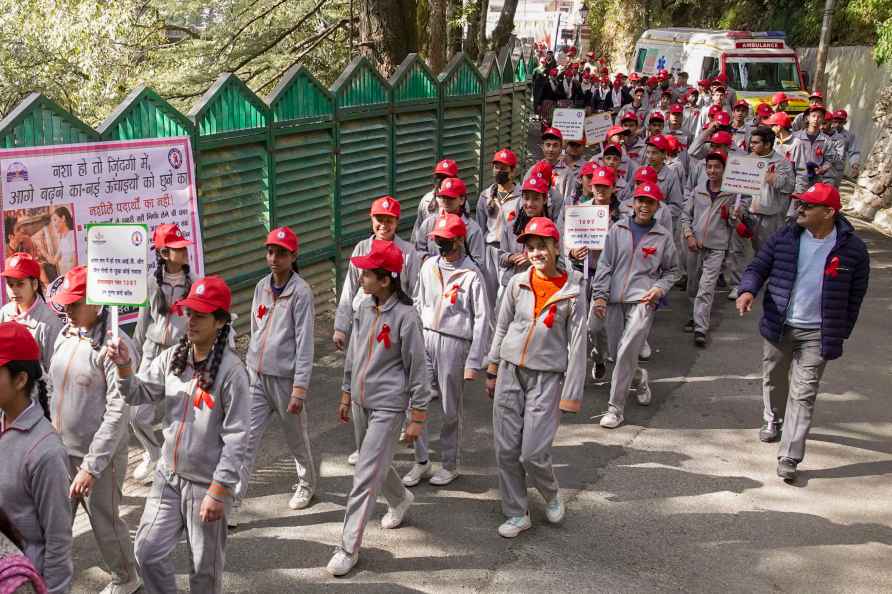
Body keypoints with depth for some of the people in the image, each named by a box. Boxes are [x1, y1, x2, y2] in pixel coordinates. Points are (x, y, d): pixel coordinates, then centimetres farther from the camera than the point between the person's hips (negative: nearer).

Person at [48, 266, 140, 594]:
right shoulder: (65, 336, 5)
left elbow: (118, 411, -21)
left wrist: (91, 466, -22)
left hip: (99, 456, -6)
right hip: (60, 450, 6)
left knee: (105, 524, 10)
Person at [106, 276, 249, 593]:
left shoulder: (231, 370, -18)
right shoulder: (172, 358, -1)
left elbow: (236, 437, -18)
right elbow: (139, 394, 4)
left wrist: (218, 492, -18)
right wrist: (124, 367, -16)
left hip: (206, 483, -5)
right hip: (168, 475, 5)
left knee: (204, 567, 11)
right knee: (147, 552, 12)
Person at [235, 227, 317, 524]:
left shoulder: (301, 292, -13)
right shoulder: (262, 287, 6)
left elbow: (304, 344, -15)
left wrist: (299, 390, -18)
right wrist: (249, 367, 17)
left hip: (285, 379, -5)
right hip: (257, 377, 5)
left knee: (296, 438, 13)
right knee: (245, 440, -1)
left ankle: (307, 483, 39)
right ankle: (231, 505, 1)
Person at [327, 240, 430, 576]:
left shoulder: (406, 317, -19)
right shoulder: (365, 308, 2)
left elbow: (418, 369, -13)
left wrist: (417, 418, -11)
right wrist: (346, 395, 19)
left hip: (387, 406, -7)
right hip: (361, 402, 7)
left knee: (366, 476, -6)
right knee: (376, 463, 23)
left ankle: (349, 548, 1)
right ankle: (400, 500, 51)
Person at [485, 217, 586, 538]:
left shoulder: (571, 292, -7)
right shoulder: (517, 283, 0)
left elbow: (577, 345, -5)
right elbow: (501, 328, 10)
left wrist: (571, 394, -6)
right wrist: (492, 371, 11)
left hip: (547, 376, -3)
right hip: (511, 370, 3)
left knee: (533, 453, -7)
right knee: (506, 449, 4)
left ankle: (552, 494, 25)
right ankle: (517, 514, 21)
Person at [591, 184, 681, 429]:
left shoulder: (663, 235, 6)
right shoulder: (618, 229, 7)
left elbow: (672, 270, 16)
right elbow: (605, 264, 5)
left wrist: (660, 288, -3)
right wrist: (600, 295, -3)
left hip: (643, 300, -2)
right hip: (614, 299, 3)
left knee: (626, 351, -14)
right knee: (615, 351, 8)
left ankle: (616, 408, -8)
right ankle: (638, 378, 41)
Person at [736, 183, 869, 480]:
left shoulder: (852, 249, -8)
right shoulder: (785, 237, -4)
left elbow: (855, 294, 1)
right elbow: (758, 266, 1)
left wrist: (841, 334, 2)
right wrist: (748, 290, -21)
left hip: (816, 334, -3)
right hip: (779, 326, 3)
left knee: (803, 394, -5)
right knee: (774, 380, 21)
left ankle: (789, 456, -3)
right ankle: (773, 421, 49)